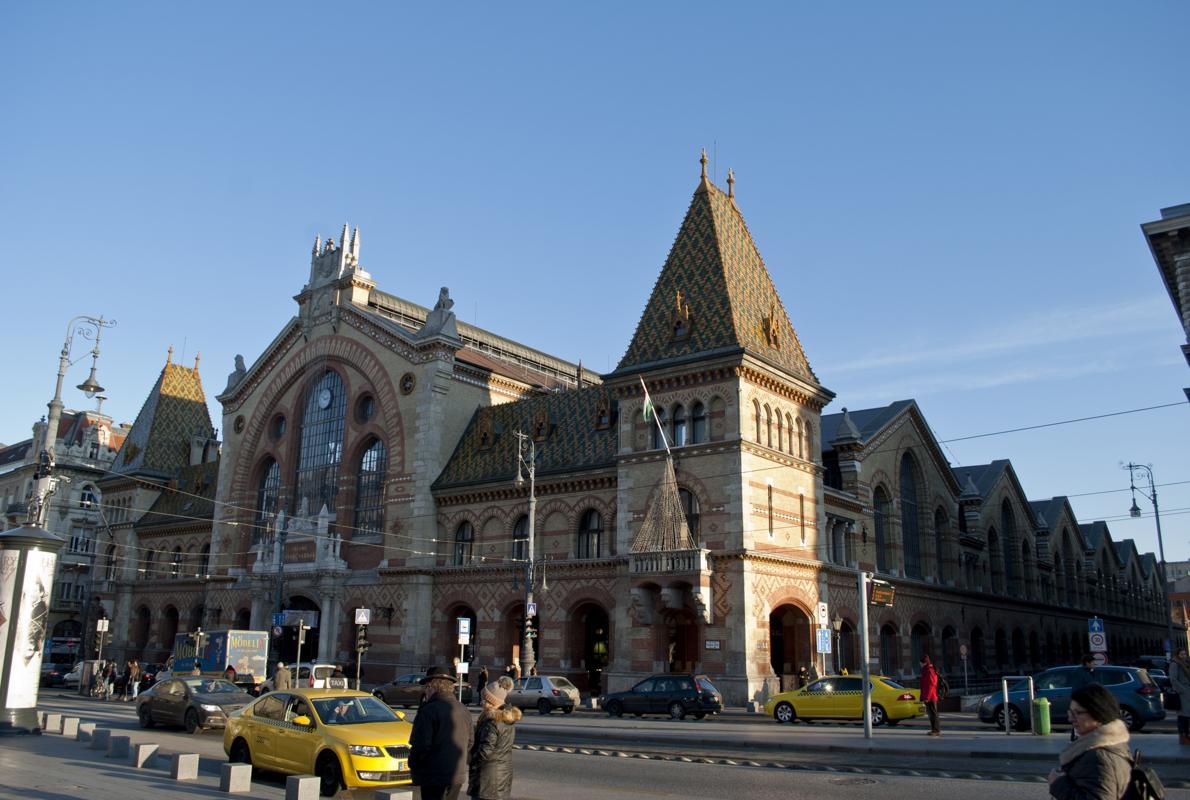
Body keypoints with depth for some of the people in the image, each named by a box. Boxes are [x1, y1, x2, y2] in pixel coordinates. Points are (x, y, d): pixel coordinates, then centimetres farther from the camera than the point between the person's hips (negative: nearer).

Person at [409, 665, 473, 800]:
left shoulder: (429, 710, -16)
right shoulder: (464, 711, 8)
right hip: (458, 775, 7)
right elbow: (469, 744, 12)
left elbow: (420, 745, -18)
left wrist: (413, 767, -2)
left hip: (434, 778, -7)